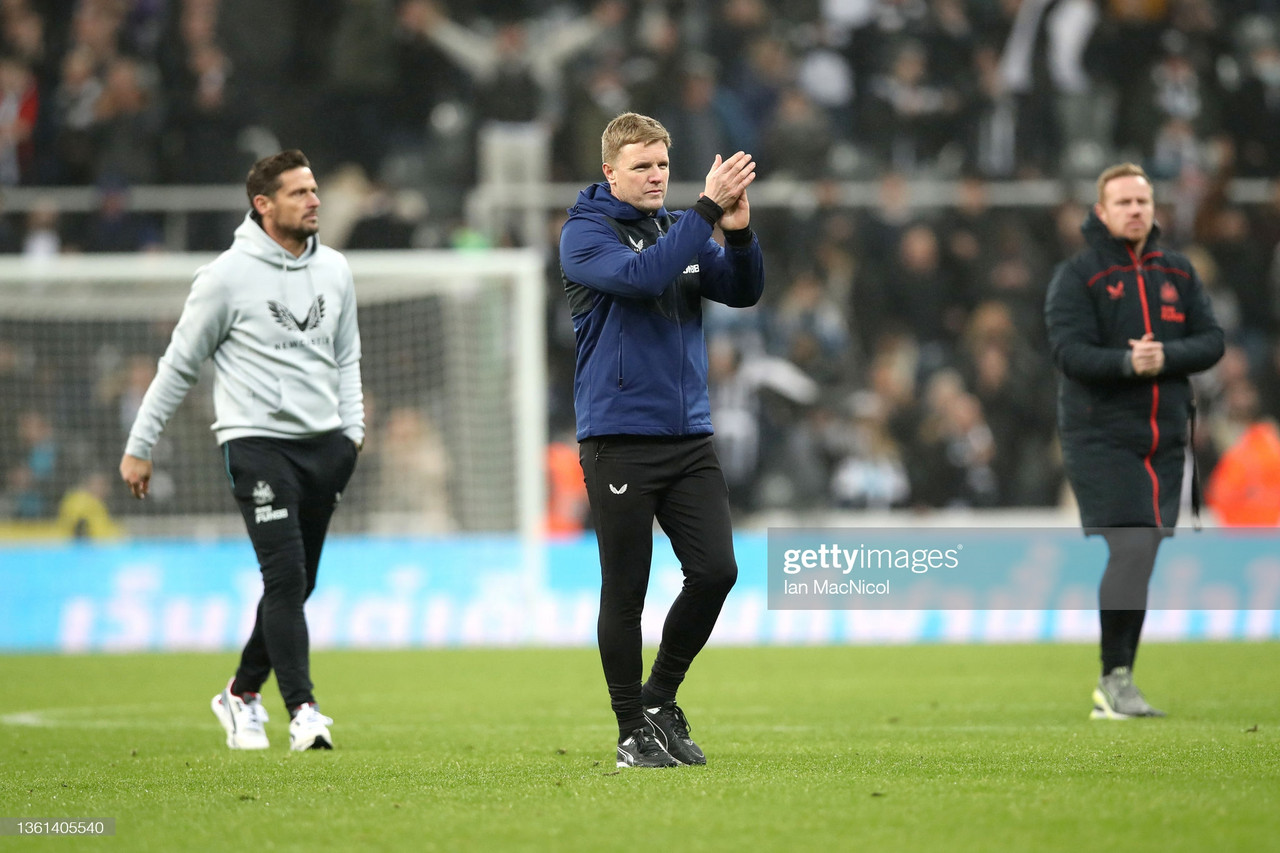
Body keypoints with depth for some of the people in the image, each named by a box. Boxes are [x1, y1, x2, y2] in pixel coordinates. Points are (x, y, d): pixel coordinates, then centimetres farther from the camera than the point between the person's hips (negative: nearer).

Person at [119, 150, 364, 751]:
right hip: (256, 442, -5)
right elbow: (179, 364, 1)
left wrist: (352, 427, 9)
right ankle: (302, 711, -17)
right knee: (285, 575, -16)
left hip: (323, 445, 5)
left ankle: (243, 694, 26)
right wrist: (139, 447, 3)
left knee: (296, 585, 8)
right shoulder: (228, 276, -6)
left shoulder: (333, 270, 9)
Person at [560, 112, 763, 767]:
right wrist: (707, 210, -24)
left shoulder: (683, 231, 14)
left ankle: (660, 698, 16)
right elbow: (640, 276, -23)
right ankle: (633, 730, 12)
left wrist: (738, 233, -15)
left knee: (715, 570, -4)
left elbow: (743, 291, 3)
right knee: (626, 590, 0)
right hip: (619, 439, -5)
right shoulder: (585, 233, -4)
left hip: (688, 437, 5)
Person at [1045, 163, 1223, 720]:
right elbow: (1068, 350, -13)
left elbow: (1211, 340, 5)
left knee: (1147, 561, 7)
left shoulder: (1178, 273, 11)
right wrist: (1126, 363, -28)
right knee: (1130, 551, -17)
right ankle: (1114, 679, -11)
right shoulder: (1077, 276, -3)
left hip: (1166, 439, 5)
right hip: (1100, 438, -5)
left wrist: (1167, 356, -15)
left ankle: (1116, 682, 14)